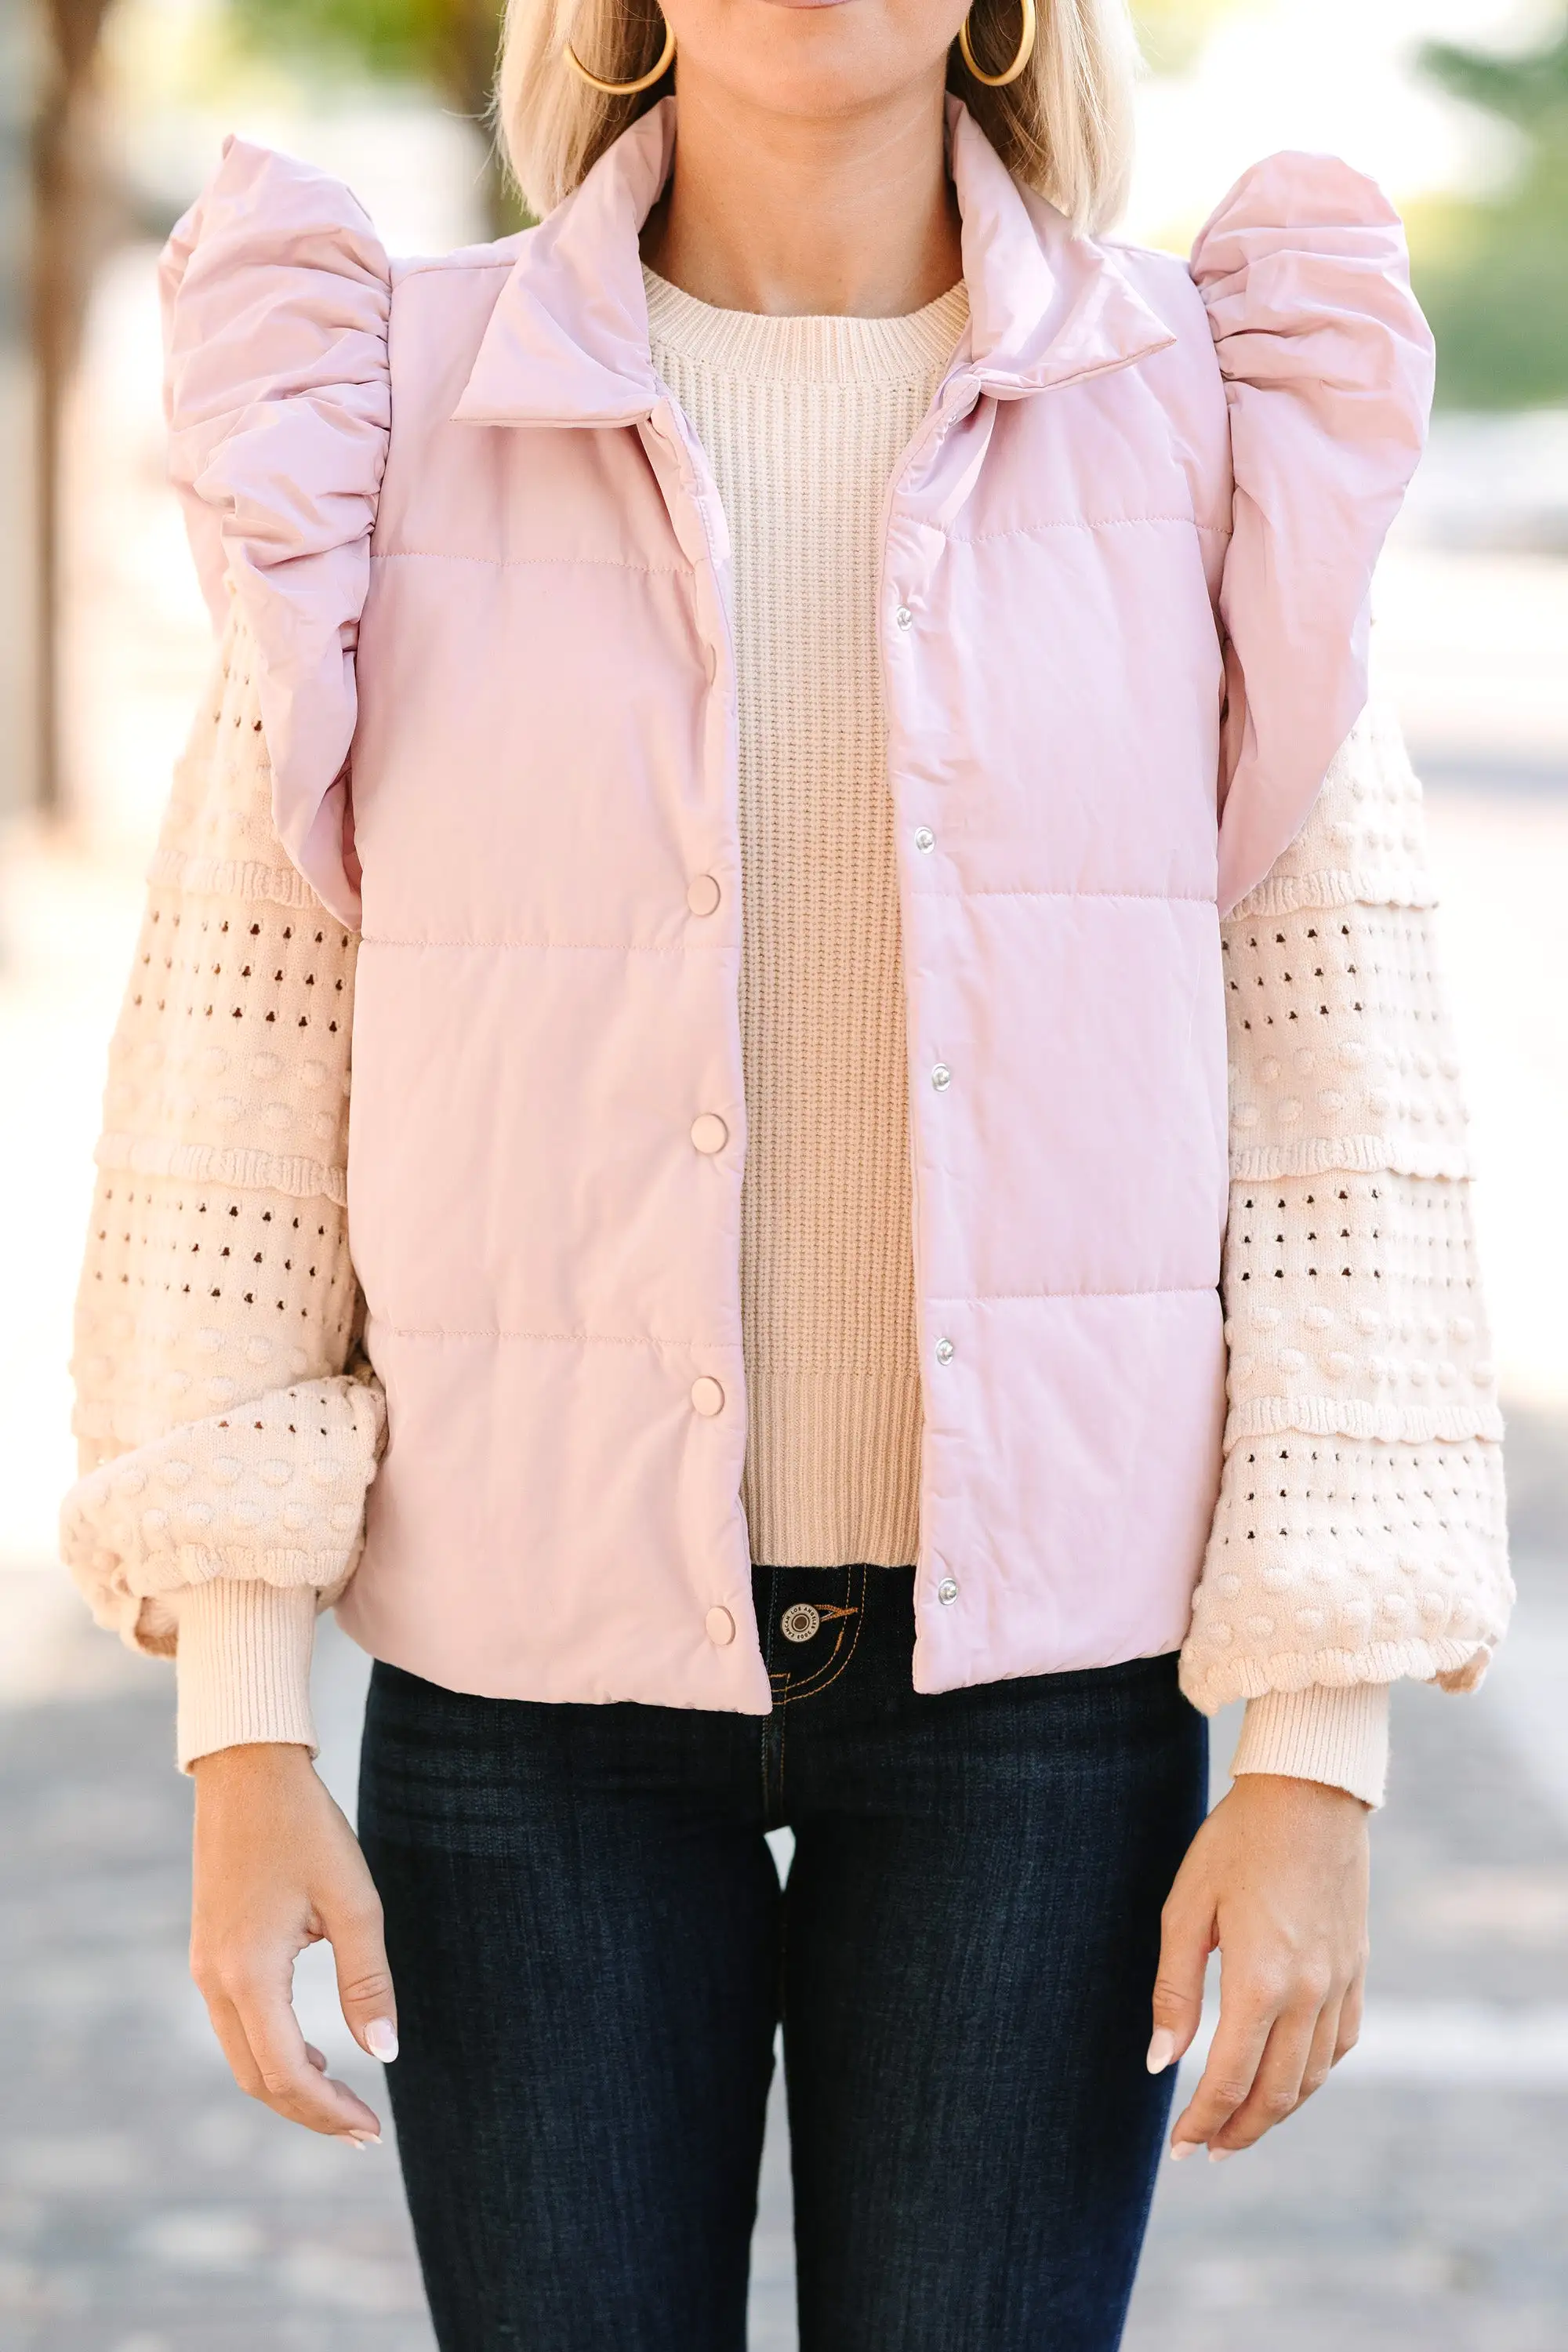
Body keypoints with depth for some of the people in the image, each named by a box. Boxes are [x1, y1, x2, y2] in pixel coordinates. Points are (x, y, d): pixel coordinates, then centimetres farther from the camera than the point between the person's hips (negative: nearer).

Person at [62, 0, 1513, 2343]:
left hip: (1036, 1662, 0)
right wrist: (240, 1745, -5)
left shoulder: (1200, 433, -3)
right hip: (541, 1658, 0)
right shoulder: (399, 429, -3)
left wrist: (1319, 1772, -7)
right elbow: (240, 1088, -1)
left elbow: (1340, 1111, -2)